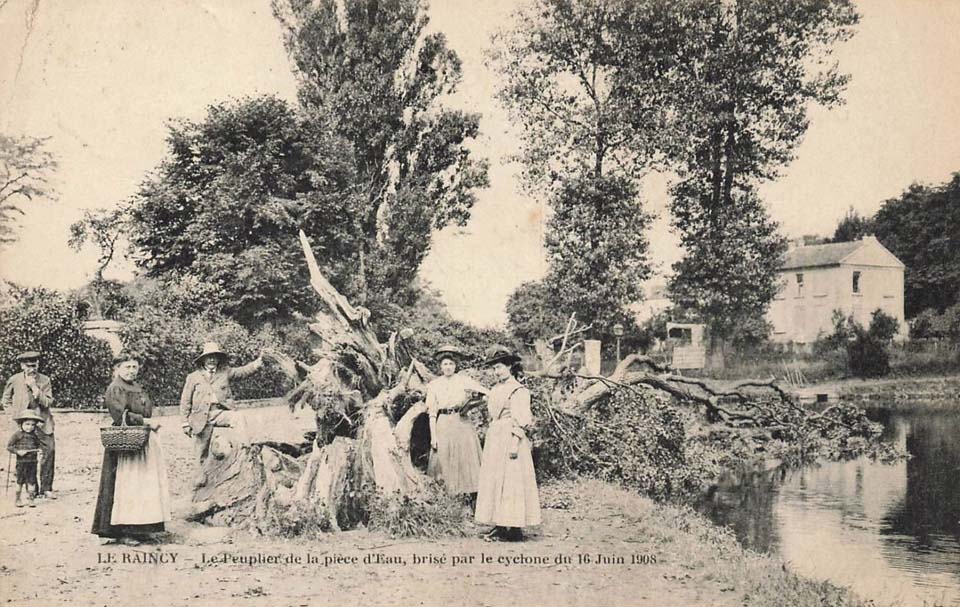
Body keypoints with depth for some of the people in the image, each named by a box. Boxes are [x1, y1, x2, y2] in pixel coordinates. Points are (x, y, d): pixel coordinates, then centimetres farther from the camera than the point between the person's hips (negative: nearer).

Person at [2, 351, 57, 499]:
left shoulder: (45, 380, 1)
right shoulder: (14, 380, 2)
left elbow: (48, 403, -7)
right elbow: (6, 399, 20)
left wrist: (34, 387, -16)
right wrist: (12, 412, 7)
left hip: (43, 422, 0)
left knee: (50, 450, -11)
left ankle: (46, 488, -2)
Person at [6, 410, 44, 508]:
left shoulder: (34, 436, 8)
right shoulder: (17, 435, -6)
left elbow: (39, 444, 22)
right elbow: (9, 446, -6)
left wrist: (39, 449, 0)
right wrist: (17, 451, -19)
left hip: (33, 462, 4)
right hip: (21, 462, -4)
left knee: (31, 481, 5)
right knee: (20, 481, 6)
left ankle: (30, 499, 14)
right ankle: (18, 499, 17)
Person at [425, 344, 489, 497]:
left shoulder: (463, 380, 2)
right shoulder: (434, 385, 5)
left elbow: (488, 392, -9)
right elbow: (432, 413, 4)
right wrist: (433, 436, -2)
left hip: (462, 424, -1)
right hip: (443, 426, 1)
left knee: (465, 458, -2)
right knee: (444, 460, 2)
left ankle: (466, 490, 4)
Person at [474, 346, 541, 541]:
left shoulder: (518, 390, -9)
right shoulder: (496, 390, 15)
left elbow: (520, 421, -14)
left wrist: (515, 444, -19)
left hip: (510, 439, -9)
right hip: (494, 440, 9)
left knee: (511, 480, -7)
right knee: (494, 481, 7)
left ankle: (515, 528, -4)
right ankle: (500, 526, 11)